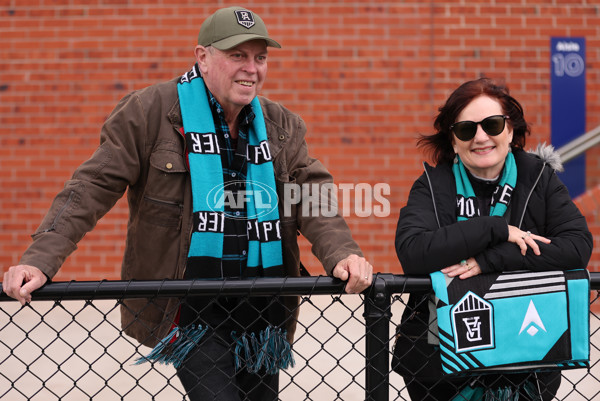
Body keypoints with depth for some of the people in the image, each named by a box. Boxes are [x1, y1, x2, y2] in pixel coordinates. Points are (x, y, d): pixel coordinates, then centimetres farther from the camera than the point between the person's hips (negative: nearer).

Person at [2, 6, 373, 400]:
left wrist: (341, 253, -18)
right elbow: (95, 186, -7)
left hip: (263, 307, 5)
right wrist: (40, 260, -16)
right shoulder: (152, 111, -6)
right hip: (188, 307, -5)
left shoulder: (282, 125, 9)